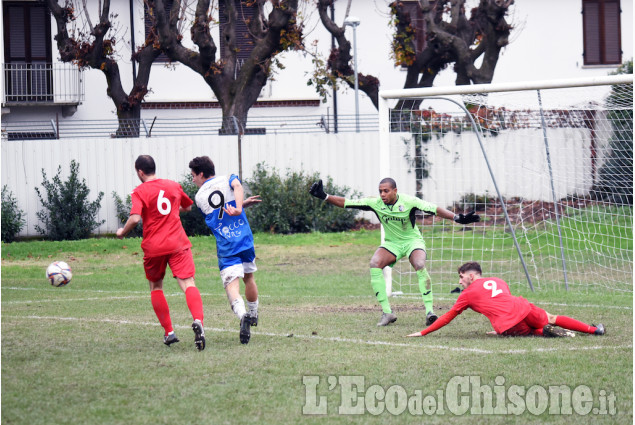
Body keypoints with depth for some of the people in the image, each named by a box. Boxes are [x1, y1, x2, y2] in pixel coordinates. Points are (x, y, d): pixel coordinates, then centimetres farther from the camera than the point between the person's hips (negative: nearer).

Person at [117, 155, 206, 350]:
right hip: (178, 244, 2)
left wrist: (122, 232, -1)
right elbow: (188, 206, 28)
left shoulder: (140, 191, -4)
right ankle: (198, 321, -38)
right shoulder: (173, 186, 11)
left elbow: (135, 218, -19)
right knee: (188, 284, -11)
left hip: (153, 246, -2)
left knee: (155, 287, 19)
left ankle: (169, 333, 15)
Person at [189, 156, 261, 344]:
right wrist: (238, 207, -28)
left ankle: (242, 315, -38)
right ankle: (253, 315, 39)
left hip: (225, 247, -2)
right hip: (245, 239, 2)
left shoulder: (199, 196, 9)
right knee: (248, 277, 24)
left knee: (231, 284, -12)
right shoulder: (227, 180, 8)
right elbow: (237, 187, -16)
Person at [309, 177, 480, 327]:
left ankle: (429, 311, -27)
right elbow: (347, 203, -13)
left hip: (413, 240, -3)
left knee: (420, 265, -32)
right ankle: (387, 312, -19)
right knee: (374, 264, -24)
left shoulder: (408, 201, -20)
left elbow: (434, 209, -23)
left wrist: (457, 218, -33)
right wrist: (324, 196, -23)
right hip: (392, 243, 3)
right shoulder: (375, 203, -13)